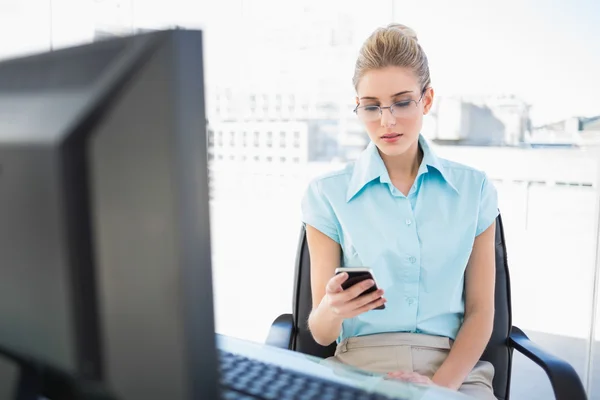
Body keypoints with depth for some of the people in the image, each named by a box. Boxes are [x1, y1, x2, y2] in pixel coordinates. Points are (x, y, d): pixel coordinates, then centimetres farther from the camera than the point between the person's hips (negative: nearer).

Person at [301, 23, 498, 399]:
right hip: (359, 367, -1)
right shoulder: (327, 193, 1)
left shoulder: (474, 189, 6)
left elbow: (480, 312, 6)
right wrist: (331, 310, -20)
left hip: (455, 368, 2)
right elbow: (322, 334, 2)